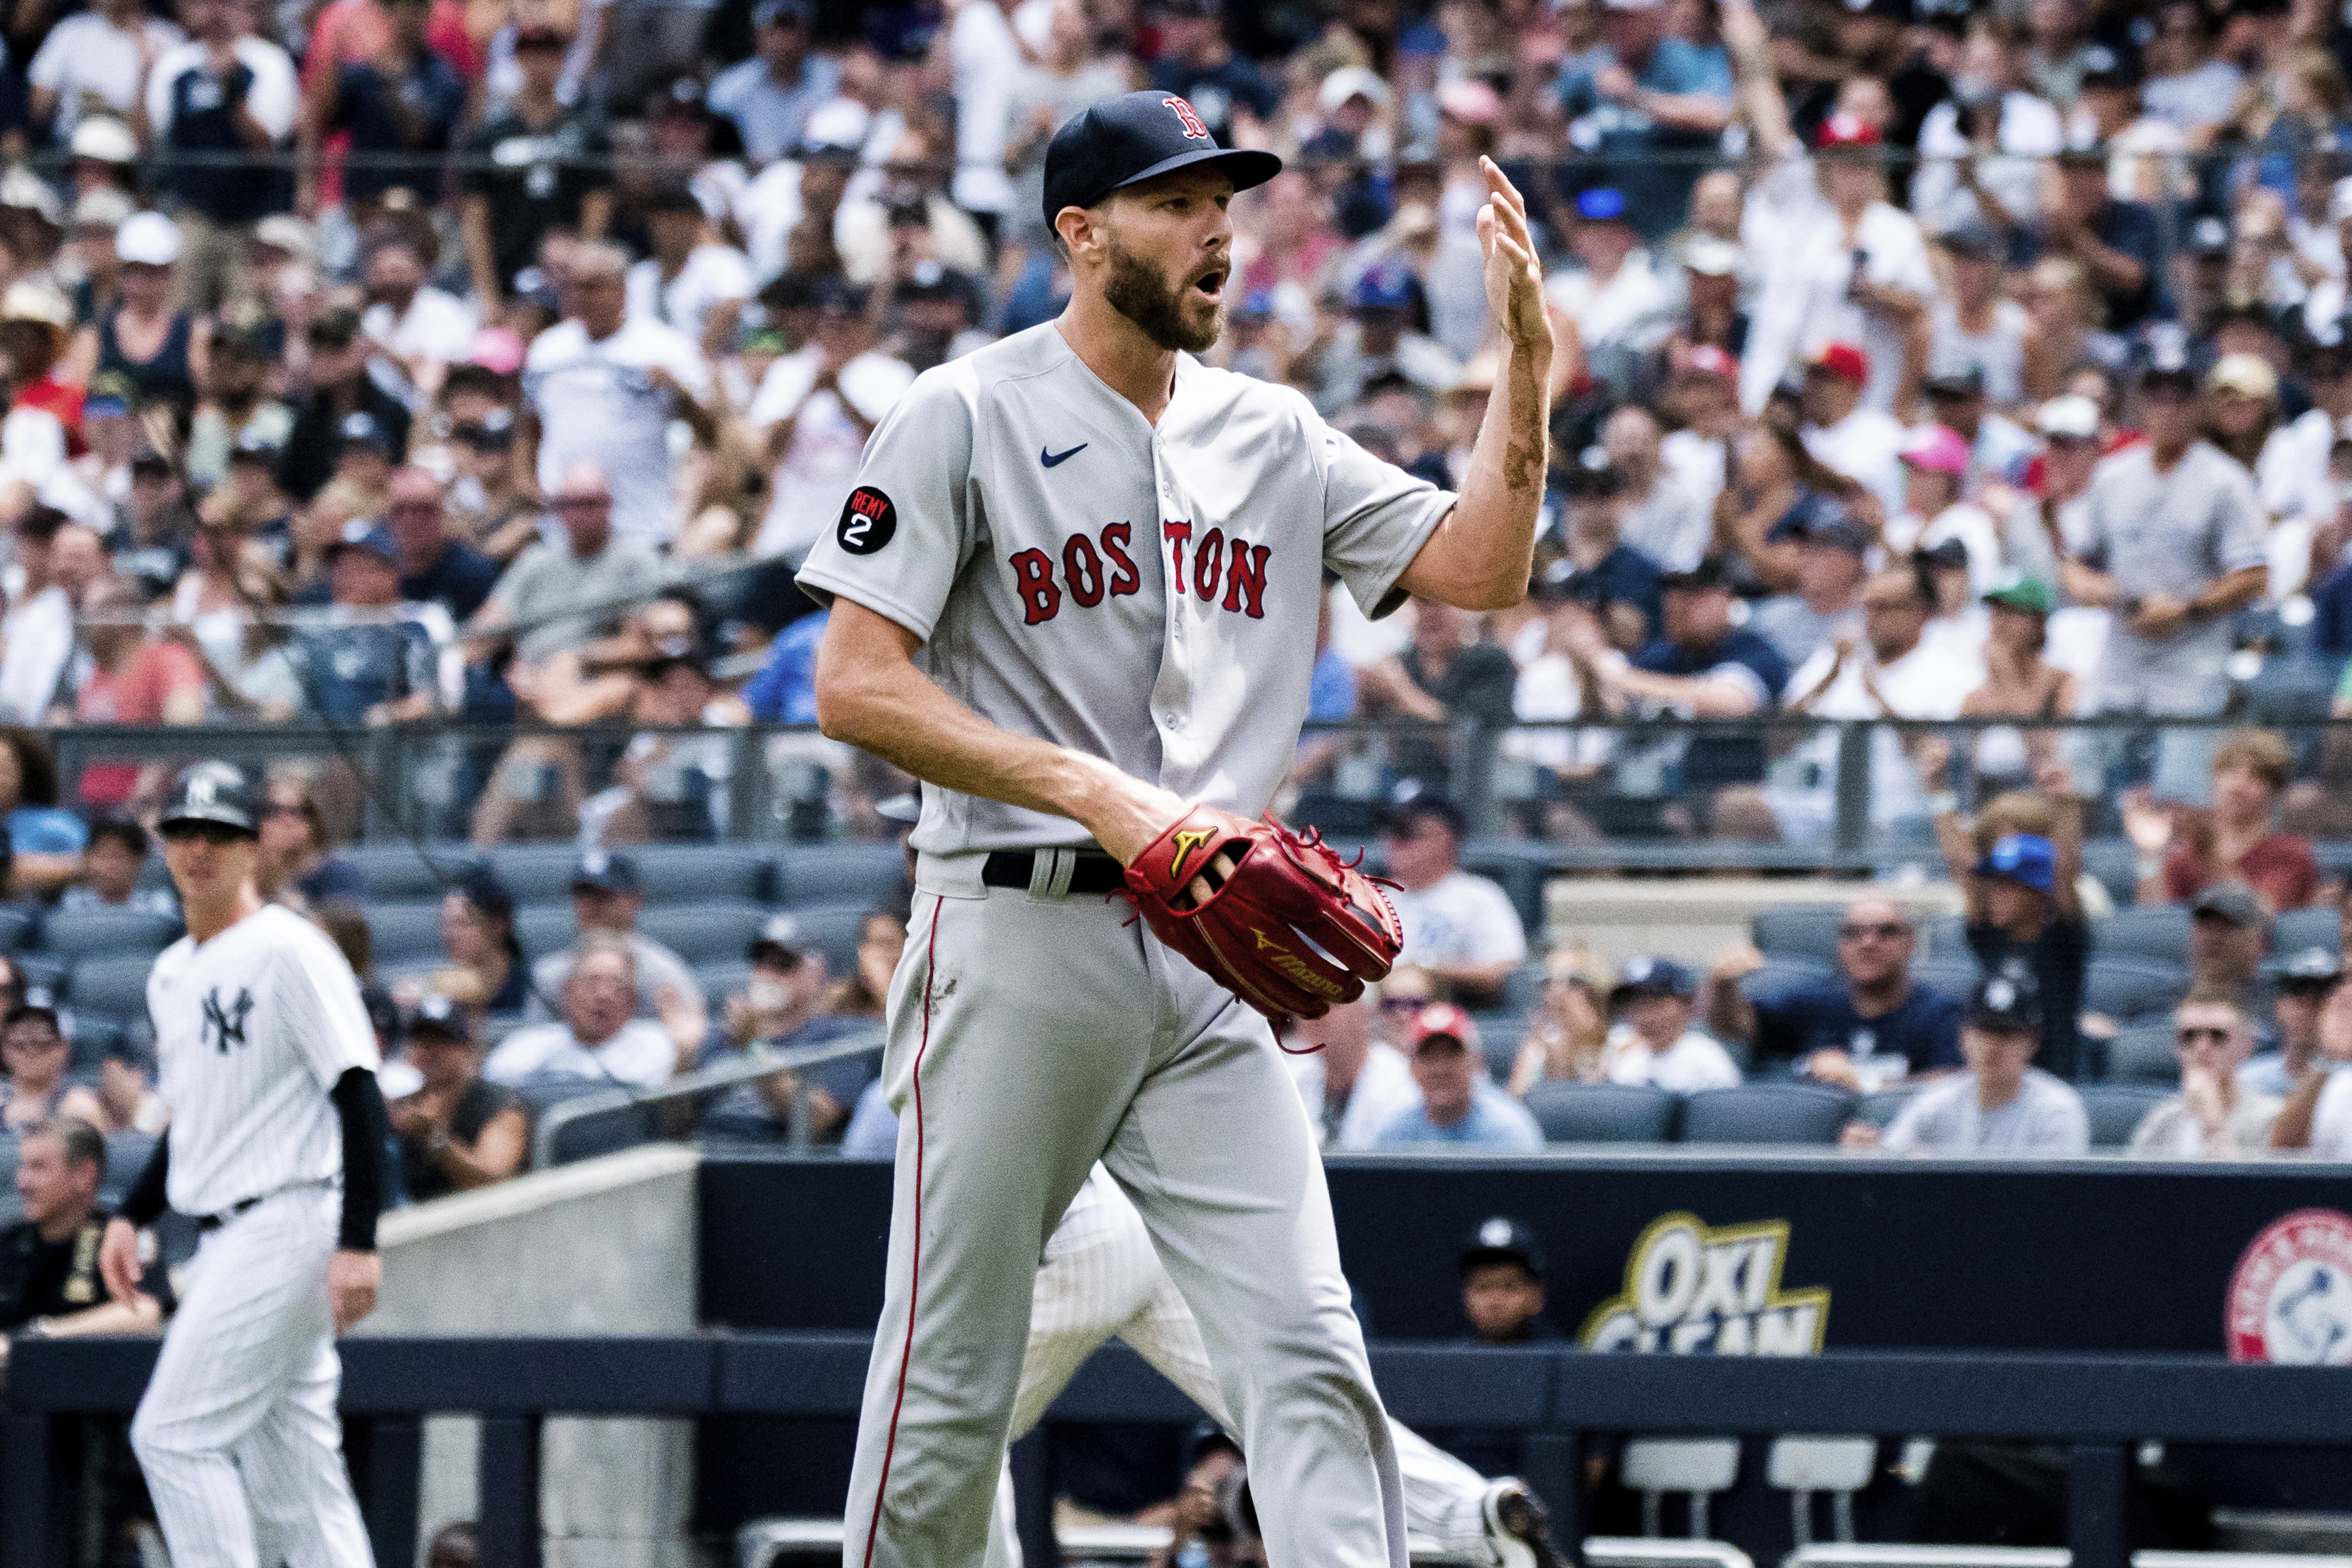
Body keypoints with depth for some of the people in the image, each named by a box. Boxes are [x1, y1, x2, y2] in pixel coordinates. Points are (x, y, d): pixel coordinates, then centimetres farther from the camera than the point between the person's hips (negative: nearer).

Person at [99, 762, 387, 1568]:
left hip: (287, 1223, -9)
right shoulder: (171, 974, 17)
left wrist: (358, 1242, -22)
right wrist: (132, 1214, 15)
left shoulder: (290, 951, -9)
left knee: (174, 1433, -13)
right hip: (225, 1242, 9)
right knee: (292, 1479, 6)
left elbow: (360, 1097, -15)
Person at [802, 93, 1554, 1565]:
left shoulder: (1271, 436, 13)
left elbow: (1477, 570, 5)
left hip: (1211, 961, 4)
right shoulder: (965, 419, -3)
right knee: (952, 1377, 2)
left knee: (1307, 1354, -6)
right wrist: (1094, 794, -20)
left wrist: (1528, 367, -8)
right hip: (1020, 933, -4)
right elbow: (855, 685, -10)